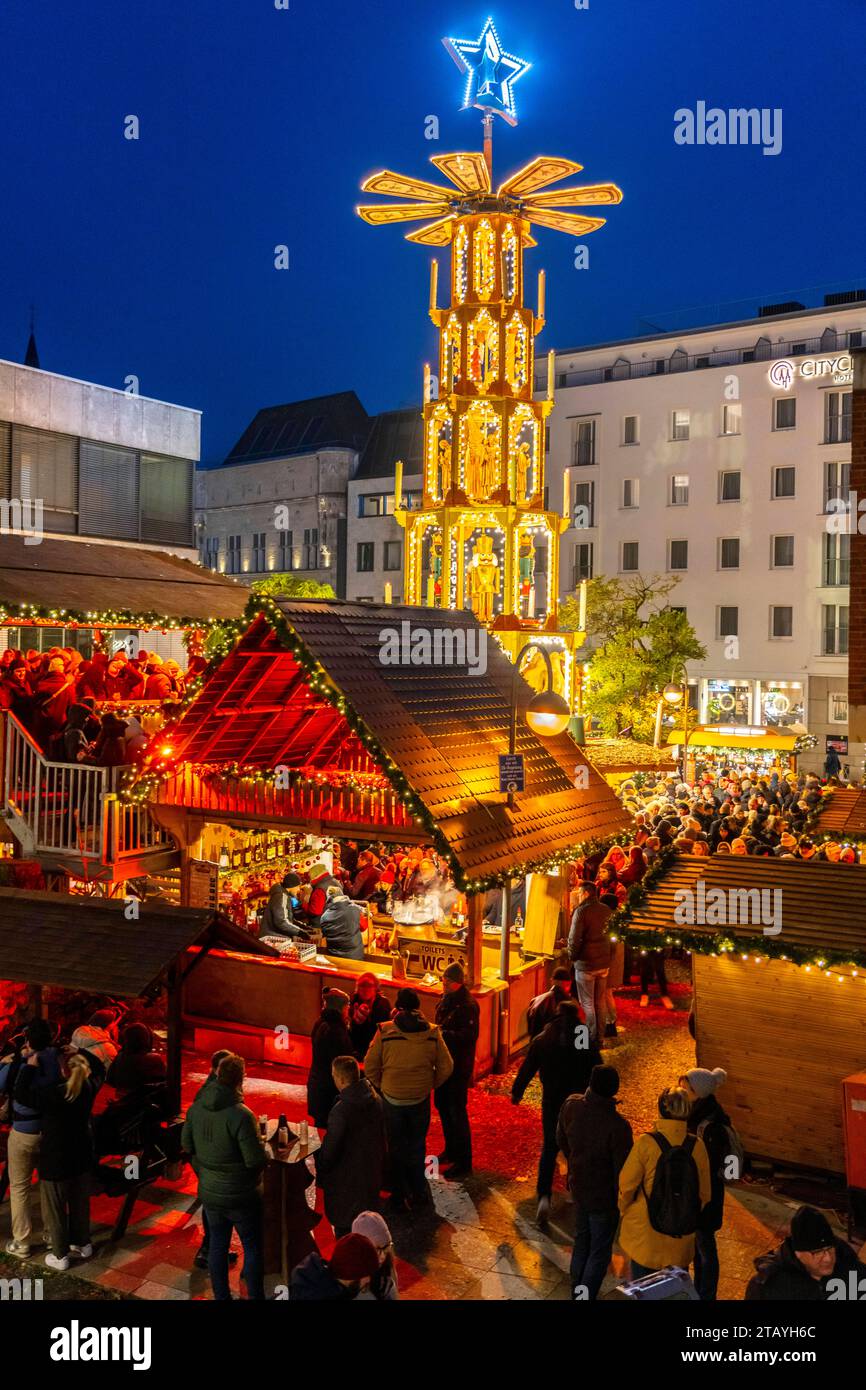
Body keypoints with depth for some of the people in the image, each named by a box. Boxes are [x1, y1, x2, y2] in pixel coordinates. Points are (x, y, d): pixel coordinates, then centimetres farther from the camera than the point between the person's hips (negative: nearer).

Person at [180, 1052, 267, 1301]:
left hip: (209, 1193, 5)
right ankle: (255, 1296, 23)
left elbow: (187, 1144, 7)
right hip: (241, 1196, -5)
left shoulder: (196, 1108, -8)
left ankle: (221, 1297, 31)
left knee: (218, 1245, 20)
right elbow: (257, 1160, -25)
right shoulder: (241, 1115, -28)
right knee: (253, 1247, 13)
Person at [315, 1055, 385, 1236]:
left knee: (344, 1228, 11)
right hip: (372, 1173, 7)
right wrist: (381, 1170, 18)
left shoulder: (341, 1110, -28)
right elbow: (381, 1136, 6)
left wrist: (320, 1173, -1)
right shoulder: (375, 1100, -5)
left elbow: (330, 1148, -20)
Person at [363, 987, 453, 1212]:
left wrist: (380, 1086, 8)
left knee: (396, 1148, 16)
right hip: (420, 1098, 1)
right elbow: (446, 1067, -5)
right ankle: (418, 1192, 28)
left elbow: (370, 1066, -8)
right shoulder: (432, 1032, -8)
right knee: (417, 1146, 21)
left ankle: (399, 1197, 23)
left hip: (392, 1098, -1)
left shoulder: (385, 1031, -13)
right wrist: (430, 1084, 10)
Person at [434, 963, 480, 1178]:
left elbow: (469, 1035, -26)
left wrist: (442, 1034, -31)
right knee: (442, 1105, 19)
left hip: (459, 1066, -9)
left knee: (457, 1112, -4)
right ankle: (451, 1150, 37)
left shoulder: (468, 1005, -19)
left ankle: (464, 1162, 6)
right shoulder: (446, 999, 8)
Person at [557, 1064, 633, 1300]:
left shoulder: (571, 1105, -17)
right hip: (604, 1197, -6)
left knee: (581, 1241, 27)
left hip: (578, 1187, 6)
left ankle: (576, 1292, 43)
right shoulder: (618, 1126, -34)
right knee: (599, 1252, 15)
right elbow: (623, 1171, -22)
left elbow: (561, 1140, 2)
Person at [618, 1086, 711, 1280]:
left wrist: (624, 1210, 11)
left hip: (646, 1236, -2)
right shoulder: (697, 1145, -10)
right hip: (681, 1240, 3)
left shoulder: (646, 1143, -18)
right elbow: (704, 1193, 1)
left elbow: (627, 1185, -10)